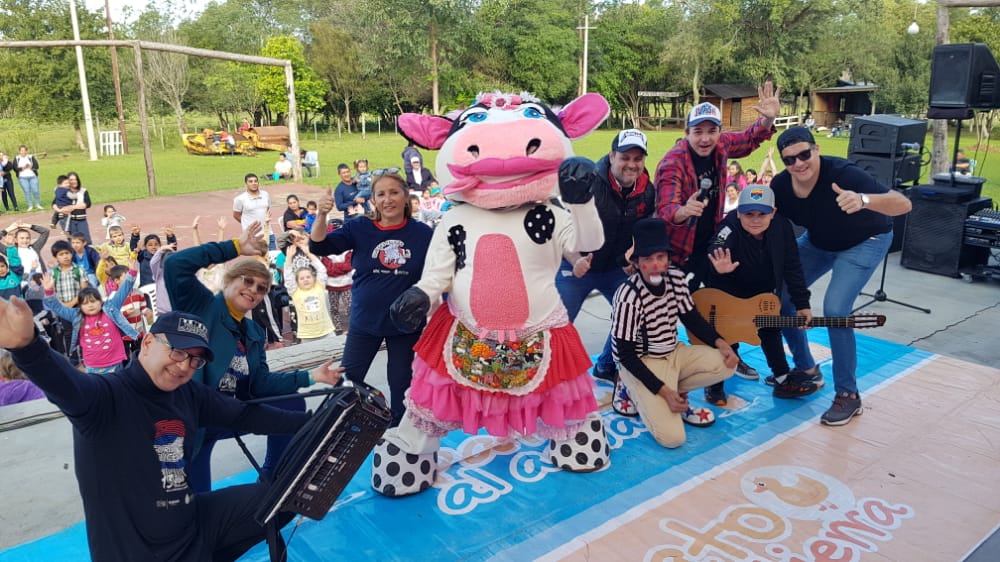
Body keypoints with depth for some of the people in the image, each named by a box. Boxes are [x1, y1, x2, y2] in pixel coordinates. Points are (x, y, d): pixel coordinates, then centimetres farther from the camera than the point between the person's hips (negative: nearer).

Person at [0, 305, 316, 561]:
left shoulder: (190, 395, 2)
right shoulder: (107, 397, -18)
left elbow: (245, 416, 9)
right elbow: (67, 386, -38)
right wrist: (26, 346, -60)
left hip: (195, 523, 6)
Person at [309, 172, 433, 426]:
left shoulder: (422, 233, -8)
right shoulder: (360, 228, -6)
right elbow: (319, 247, -13)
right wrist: (322, 214, -29)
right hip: (364, 323, 1)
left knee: (401, 386, 14)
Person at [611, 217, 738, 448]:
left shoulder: (676, 278, -6)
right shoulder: (628, 296, -26)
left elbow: (691, 318, 9)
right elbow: (626, 355, -22)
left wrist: (720, 342, -9)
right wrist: (663, 391, -25)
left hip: (674, 353, 7)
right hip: (642, 364, -7)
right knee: (672, 437, -18)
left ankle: (676, 396, 1)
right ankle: (635, 391, 7)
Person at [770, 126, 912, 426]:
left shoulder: (842, 174, -35)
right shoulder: (780, 186, -19)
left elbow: (903, 204, -41)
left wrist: (863, 201, -61)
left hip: (864, 242, -6)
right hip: (817, 241, 6)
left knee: (835, 309, -21)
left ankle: (848, 395, -4)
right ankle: (807, 369, 19)